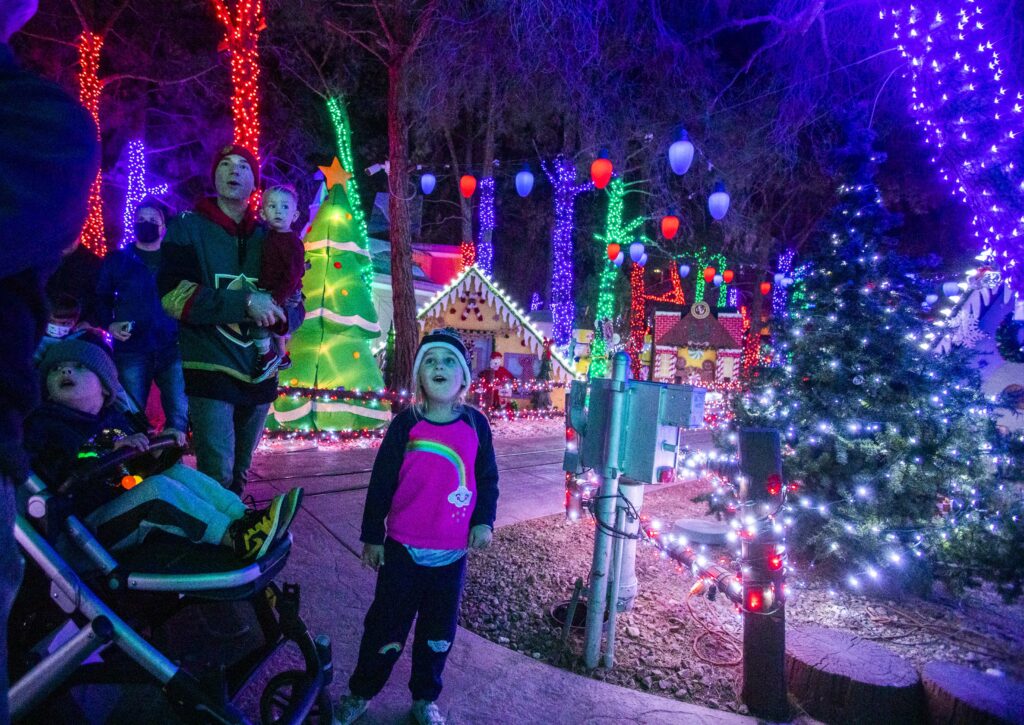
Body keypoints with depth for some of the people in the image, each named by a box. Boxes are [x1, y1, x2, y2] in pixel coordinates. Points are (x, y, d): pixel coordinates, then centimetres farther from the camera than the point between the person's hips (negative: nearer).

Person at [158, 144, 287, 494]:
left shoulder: (269, 238, 11)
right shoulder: (188, 228, 1)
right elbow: (174, 294, -12)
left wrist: (276, 314, -11)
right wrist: (244, 302, -18)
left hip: (259, 371, 4)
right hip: (210, 370, -4)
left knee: (240, 472, 15)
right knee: (218, 475, -11)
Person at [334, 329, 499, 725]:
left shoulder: (476, 424, -3)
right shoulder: (405, 425, -7)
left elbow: (487, 479, 6)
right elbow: (381, 483, -2)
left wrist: (483, 521, -5)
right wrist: (372, 536, 1)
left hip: (452, 553, 2)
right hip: (402, 549, -1)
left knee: (439, 632, 15)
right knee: (385, 626, 10)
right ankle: (360, 693, 32)